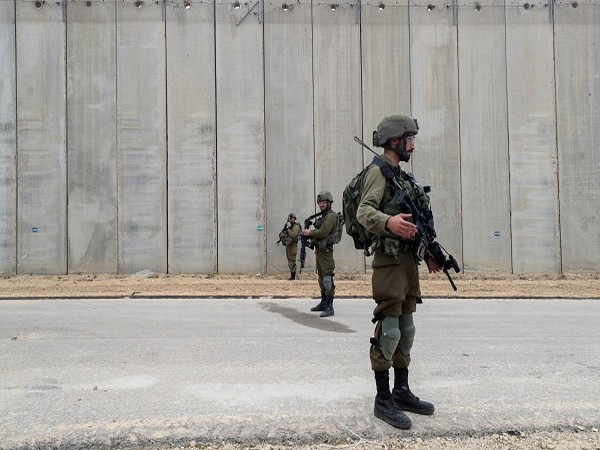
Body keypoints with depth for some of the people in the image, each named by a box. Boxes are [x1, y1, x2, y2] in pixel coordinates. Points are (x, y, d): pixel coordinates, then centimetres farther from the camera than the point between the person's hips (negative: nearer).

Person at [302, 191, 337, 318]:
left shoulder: (331, 216, -11)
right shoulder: (323, 216, 19)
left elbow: (323, 232, -21)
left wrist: (309, 233, -7)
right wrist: (308, 232, 0)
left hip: (325, 251, -10)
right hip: (319, 250, 10)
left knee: (327, 277, -12)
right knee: (321, 277, 16)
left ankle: (329, 307, -13)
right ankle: (323, 303, 27)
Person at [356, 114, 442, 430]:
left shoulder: (403, 177, 20)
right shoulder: (379, 172, -7)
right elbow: (364, 211, -22)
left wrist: (428, 254, 17)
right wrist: (387, 221, -42)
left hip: (409, 261, 10)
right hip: (390, 261, -9)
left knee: (406, 330, 13)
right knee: (388, 330, -7)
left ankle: (402, 392, 23)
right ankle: (383, 400, 2)